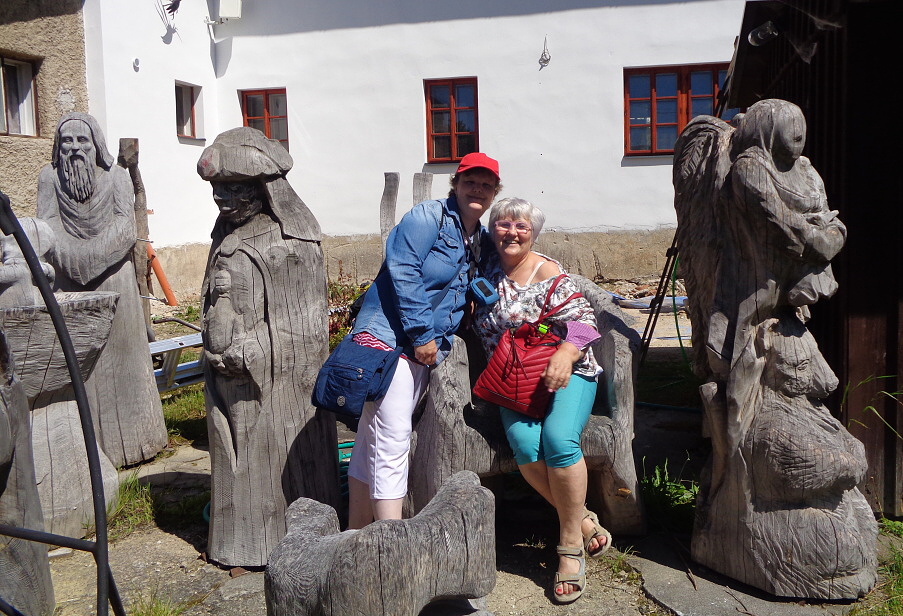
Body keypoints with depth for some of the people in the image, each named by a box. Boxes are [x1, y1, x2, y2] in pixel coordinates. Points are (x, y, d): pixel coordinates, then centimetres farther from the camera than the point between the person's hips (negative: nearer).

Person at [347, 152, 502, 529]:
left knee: (372, 439, 13)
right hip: (389, 335, -8)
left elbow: (468, 295, 23)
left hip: (425, 349, 8)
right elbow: (402, 271, -16)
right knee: (392, 440, -11)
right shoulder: (430, 216, -6)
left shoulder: (482, 240, 18)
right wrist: (421, 333, -17)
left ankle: (356, 533, 21)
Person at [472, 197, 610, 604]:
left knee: (558, 438, -30)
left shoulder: (549, 272, -3)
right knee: (524, 444, -27)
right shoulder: (487, 270, 11)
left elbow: (582, 319, -9)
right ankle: (583, 521, -7)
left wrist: (566, 354, -29)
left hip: (564, 371, -3)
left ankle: (570, 544, -13)